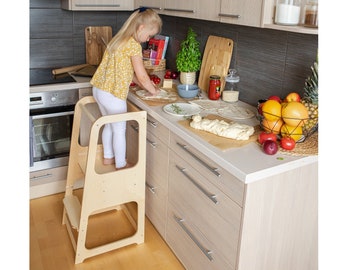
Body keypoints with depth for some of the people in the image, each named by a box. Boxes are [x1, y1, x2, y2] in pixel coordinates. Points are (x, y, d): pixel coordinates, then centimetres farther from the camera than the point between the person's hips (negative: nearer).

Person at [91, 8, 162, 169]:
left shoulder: (119, 39, 13)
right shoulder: (134, 45, -16)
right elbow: (142, 76, -14)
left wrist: (145, 85, 15)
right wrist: (153, 90, 3)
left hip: (99, 89, 9)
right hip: (113, 94, -9)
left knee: (110, 125, 23)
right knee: (119, 130, 6)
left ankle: (108, 158, 38)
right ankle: (121, 165, 20)